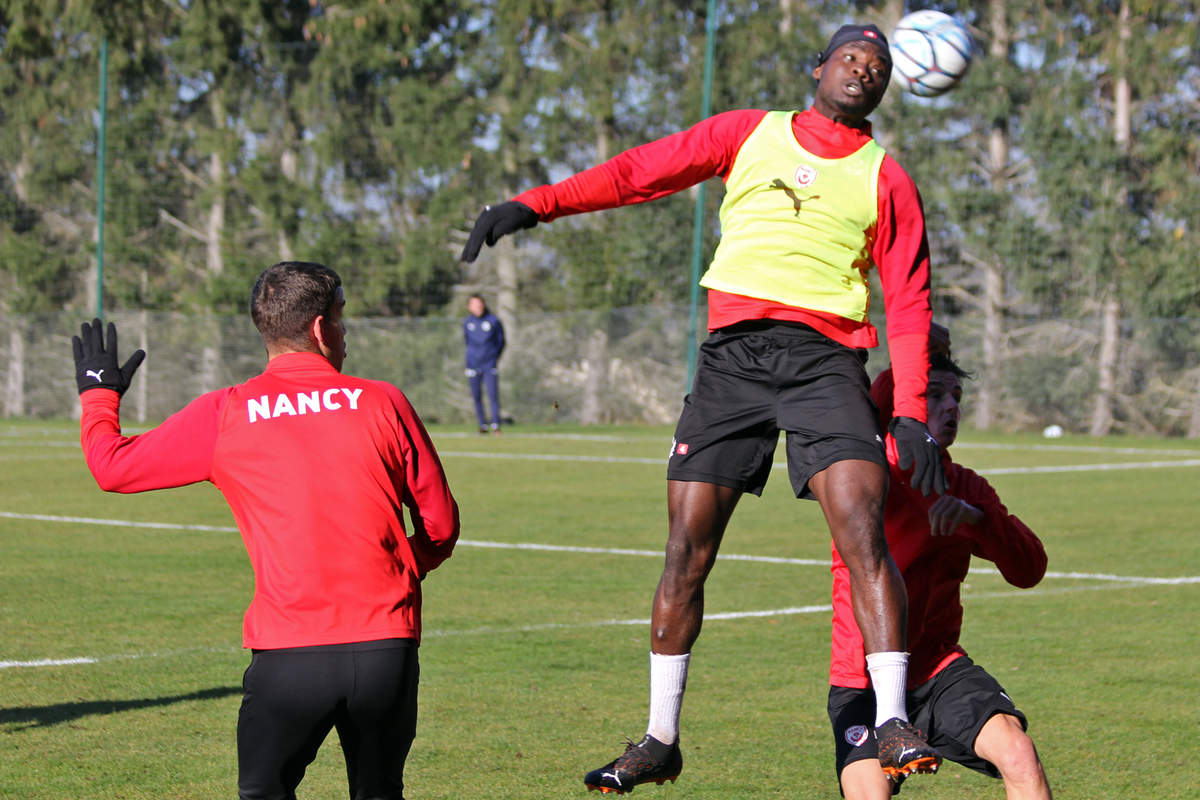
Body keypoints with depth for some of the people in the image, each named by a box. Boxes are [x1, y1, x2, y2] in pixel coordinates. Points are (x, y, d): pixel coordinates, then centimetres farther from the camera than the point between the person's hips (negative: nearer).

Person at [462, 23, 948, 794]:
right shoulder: (750, 135, 16)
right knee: (688, 548, -1)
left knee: (863, 528, -20)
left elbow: (909, 301, 9)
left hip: (825, 357, -1)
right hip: (733, 352, 1)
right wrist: (534, 204, 2)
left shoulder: (887, 181, 12)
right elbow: (641, 172, 12)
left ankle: (892, 723, -19)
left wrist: (912, 410, -2)